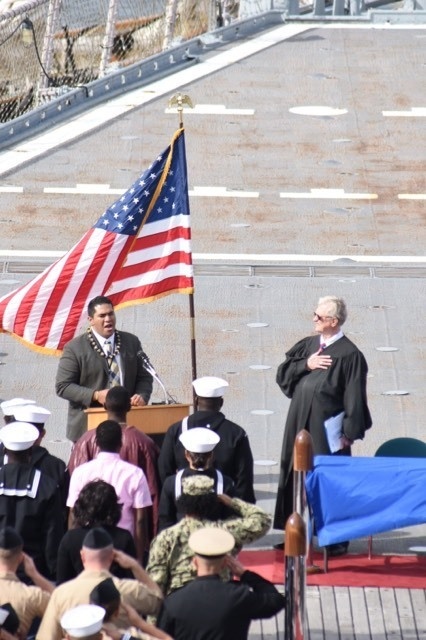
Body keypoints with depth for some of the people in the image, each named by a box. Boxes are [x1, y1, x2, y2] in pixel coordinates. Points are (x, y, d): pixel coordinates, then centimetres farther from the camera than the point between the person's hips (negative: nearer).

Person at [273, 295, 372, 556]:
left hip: (328, 427, -6)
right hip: (300, 422, 6)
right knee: (298, 475, 10)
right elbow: (283, 374, 8)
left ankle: (338, 539, 7)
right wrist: (305, 365, -9)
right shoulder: (307, 345, 9)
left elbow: (355, 396, -11)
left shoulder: (349, 354, -10)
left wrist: (350, 432, -14)